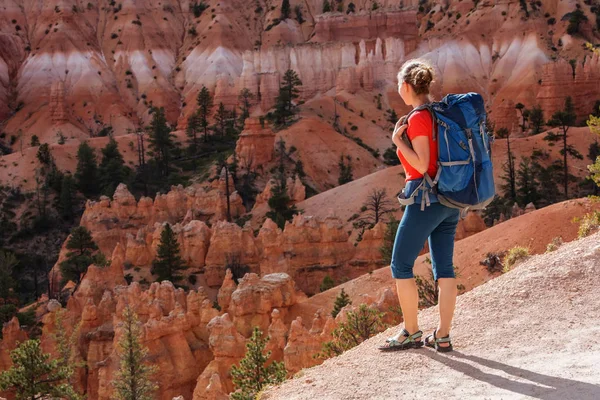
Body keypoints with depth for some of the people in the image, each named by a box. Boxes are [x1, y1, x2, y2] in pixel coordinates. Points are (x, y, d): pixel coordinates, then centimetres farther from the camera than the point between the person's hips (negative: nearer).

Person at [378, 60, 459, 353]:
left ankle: (411, 333, 7)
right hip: (450, 198, 8)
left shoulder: (418, 118, -14)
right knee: (444, 267, 8)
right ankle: (442, 337, 9)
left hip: (425, 199, -8)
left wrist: (397, 140, -11)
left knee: (400, 265, 4)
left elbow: (421, 164, -18)